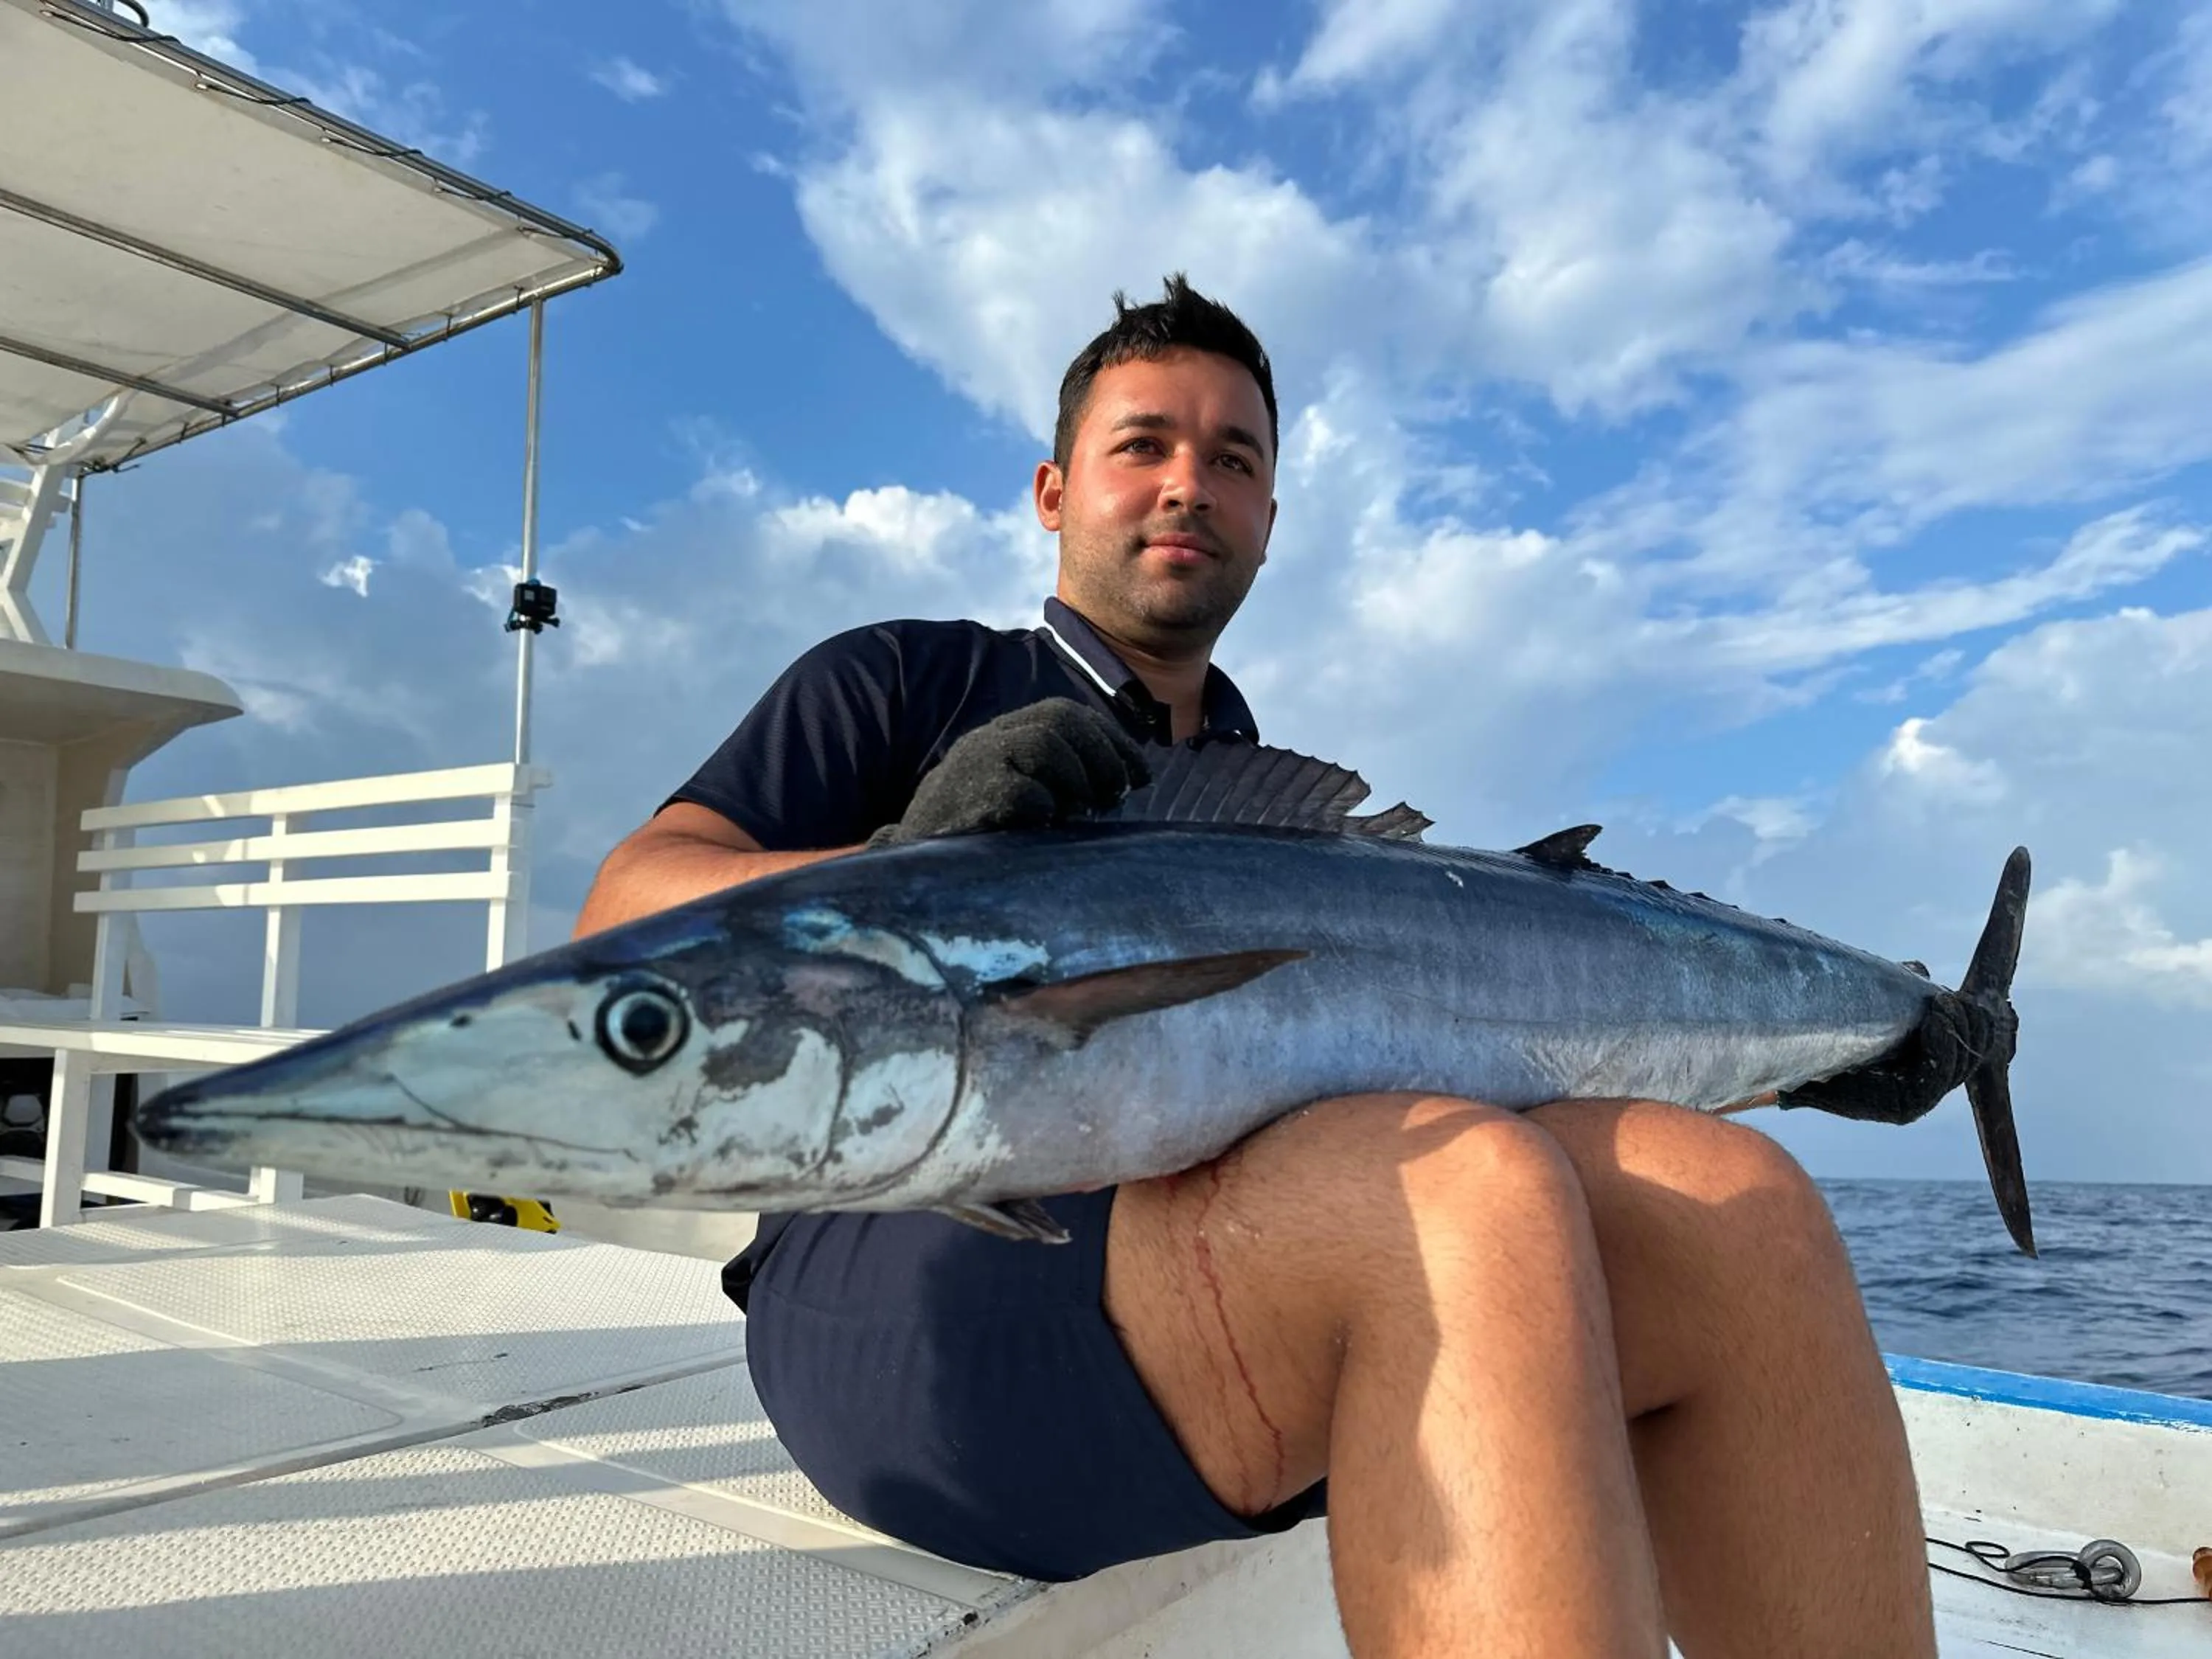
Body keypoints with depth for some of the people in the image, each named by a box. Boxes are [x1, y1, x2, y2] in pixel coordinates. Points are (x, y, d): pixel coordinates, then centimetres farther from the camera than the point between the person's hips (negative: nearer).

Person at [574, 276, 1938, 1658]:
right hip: (900, 1265, -4)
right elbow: (622, 920, 2)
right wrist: (894, 864, -19)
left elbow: (1389, 1062, 21)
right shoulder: (901, 683, 13)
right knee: (1473, 1189, -32)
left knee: (1730, 1201, -19)